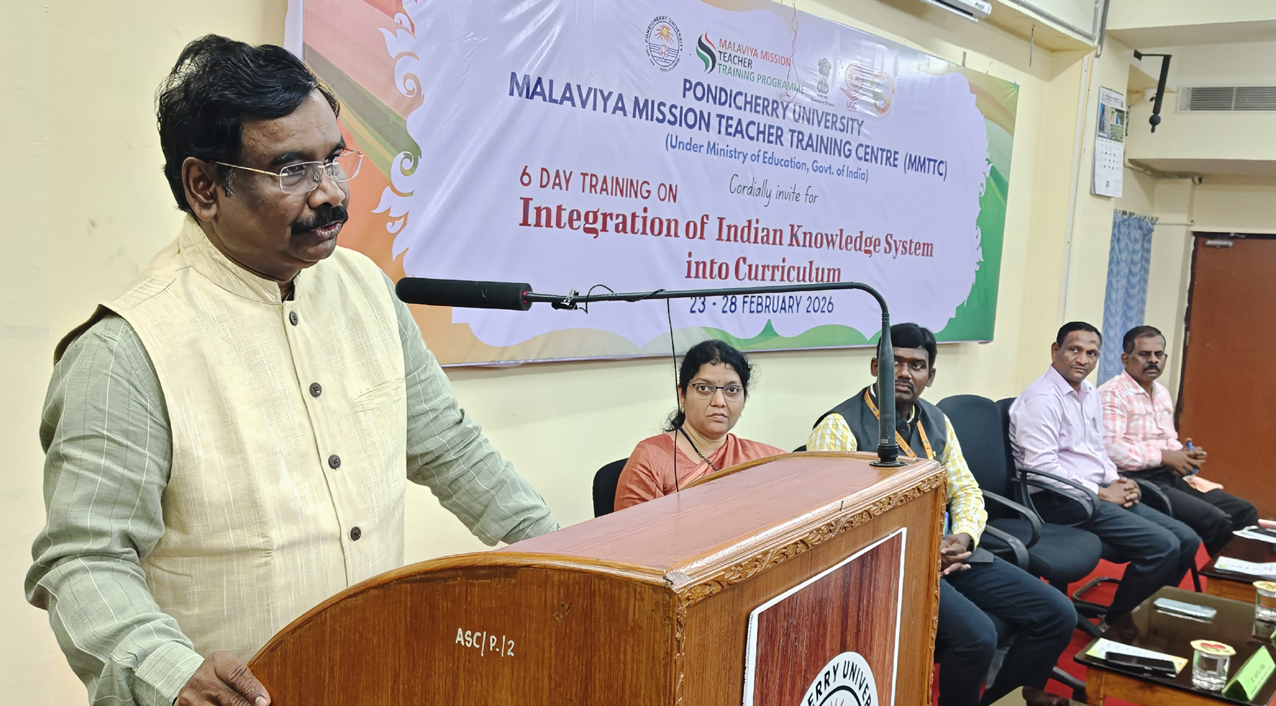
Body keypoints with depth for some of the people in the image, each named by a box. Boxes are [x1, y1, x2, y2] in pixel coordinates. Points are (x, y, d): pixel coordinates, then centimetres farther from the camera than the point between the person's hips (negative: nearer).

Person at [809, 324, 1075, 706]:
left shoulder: (936, 421, 13)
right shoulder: (839, 427, -9)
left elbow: (966, 491, 15)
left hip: (948, 552, 7)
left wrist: (963, 537, -8)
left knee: (1058, 615, -1)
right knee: (976, 635, -28)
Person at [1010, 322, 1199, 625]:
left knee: (1186, 540, 2)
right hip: (1059, 499, -9)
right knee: (1162, 545, -19)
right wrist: (1100, 493, -15)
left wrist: (1116, 482, 4)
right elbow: (1041, 466, -22)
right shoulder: (1041, 397, -15)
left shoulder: (1089, 394, 15)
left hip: (1097, 493, 10)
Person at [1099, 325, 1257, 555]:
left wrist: (1184, 454, 3)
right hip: (1138, 480, -9)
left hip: (1170, 476, 9)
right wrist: (1163, 457, -19)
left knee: (1244, 512, 0)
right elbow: (1109, 449, -23)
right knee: (1216, 520, -24)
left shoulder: (1162, 393, 19)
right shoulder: (1111, 394, -11)